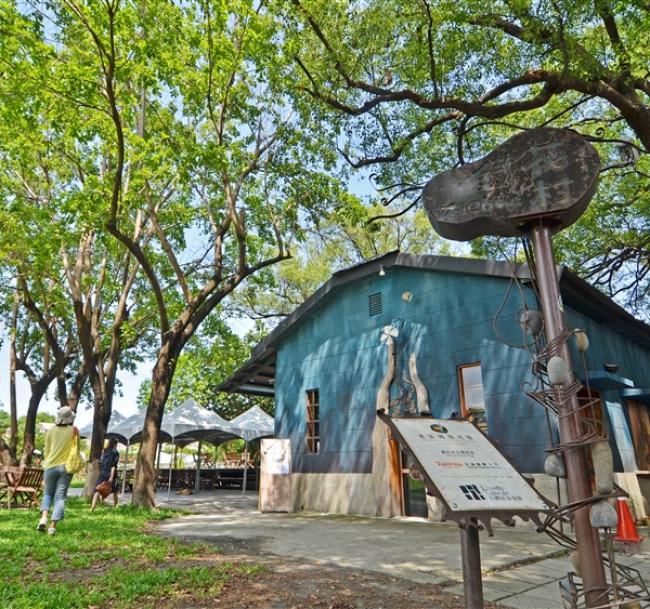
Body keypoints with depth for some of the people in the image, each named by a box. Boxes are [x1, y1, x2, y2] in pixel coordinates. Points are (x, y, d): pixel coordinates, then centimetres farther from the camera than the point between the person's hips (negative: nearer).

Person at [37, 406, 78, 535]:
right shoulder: (74, 430, -2)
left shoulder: (51, 431, 1)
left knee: (48, 493, 19)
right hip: (66, 467, -1)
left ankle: (44, 517, -1)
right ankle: (53, 526, -4)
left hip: (51, 465, 2)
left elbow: (46, 450, 8)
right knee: (60, 496, 2)